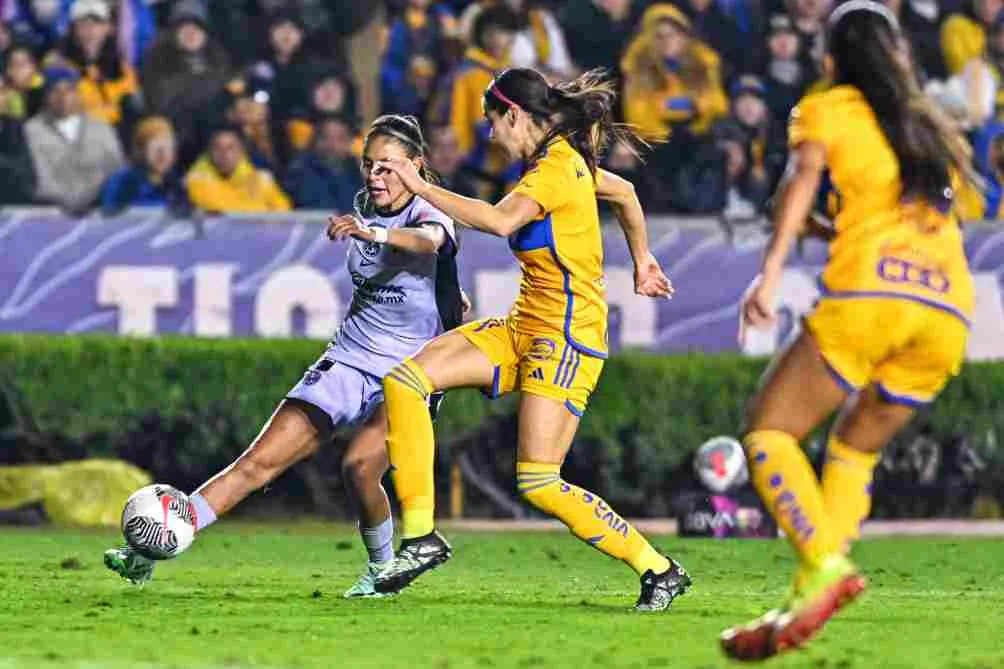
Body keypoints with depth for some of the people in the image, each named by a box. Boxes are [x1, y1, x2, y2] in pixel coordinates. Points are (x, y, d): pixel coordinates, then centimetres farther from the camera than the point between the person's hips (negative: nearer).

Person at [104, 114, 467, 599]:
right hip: (348, 359, 5)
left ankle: (382, 569, -4)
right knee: (261, 460, -7)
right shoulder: (366, 207, 7)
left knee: (360, 466, -30)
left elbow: (428, 240, -40)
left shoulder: (429, 214, -13)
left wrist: (372, 233, -60)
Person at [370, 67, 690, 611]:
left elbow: (500, 220, -34)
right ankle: (420, 536, -6)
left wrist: (422, 188, -28)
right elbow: (624, 193, 29)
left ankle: (659, 570, 1)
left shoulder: (555, 169, -17)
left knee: (538, 483, -14)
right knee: (405, 380, -5)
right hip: (524, 327, 10)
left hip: (567, 336, -10)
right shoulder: (565, 159, 12)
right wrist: (641, 260, 41)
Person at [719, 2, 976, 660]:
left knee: (769, 431, 0)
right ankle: (811, 597, 2)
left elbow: (805, 173, -3)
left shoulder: (827, 107, 14)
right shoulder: (937, 127, 29)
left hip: (871, 290, -5)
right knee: (856, 449, 20)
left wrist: (772, 269, -14)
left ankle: (824, 565, -23)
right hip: (951, 308, 5)